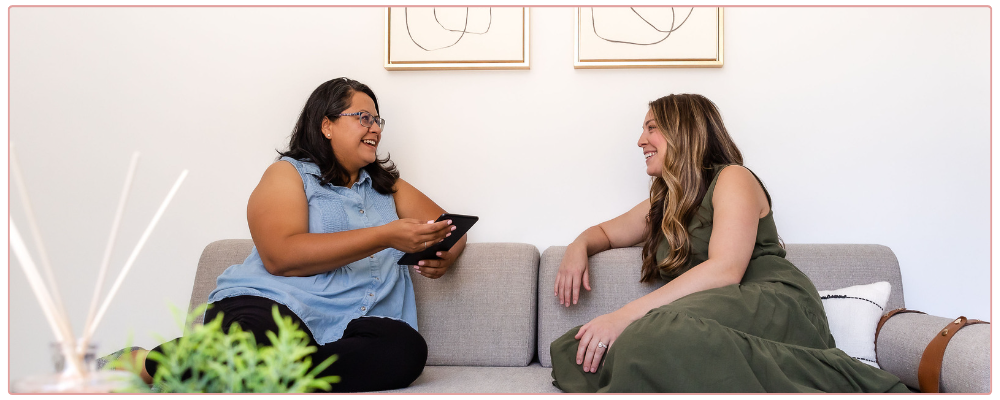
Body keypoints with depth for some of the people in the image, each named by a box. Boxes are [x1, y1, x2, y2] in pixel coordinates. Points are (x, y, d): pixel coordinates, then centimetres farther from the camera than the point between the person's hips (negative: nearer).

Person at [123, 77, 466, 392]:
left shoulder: (387, 185, 28)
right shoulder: (289, 173, 10)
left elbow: (450, 229, 27)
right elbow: (281, 256, -8)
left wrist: (444, 256, 0)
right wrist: (385, 237, -12)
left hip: (345, 330, 5)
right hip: (269, 306, -4)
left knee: (407, 348, -32)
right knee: (262, 341, -41)